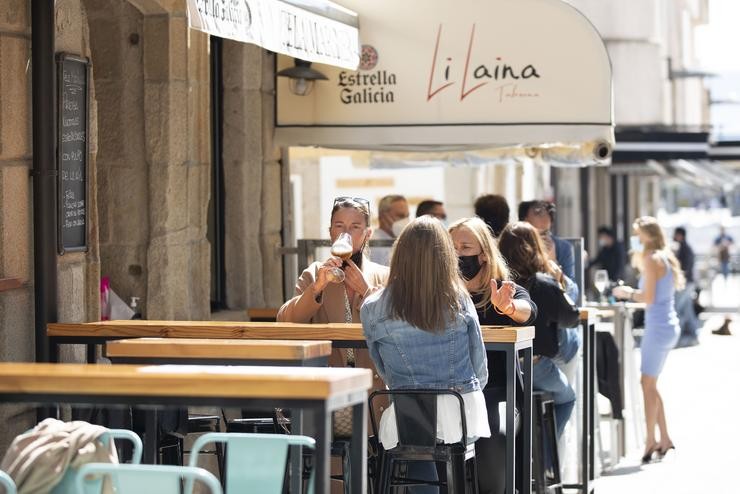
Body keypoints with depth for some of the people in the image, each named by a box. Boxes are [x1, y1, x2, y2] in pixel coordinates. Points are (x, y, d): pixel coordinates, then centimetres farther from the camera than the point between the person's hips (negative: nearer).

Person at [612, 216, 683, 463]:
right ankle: (664, 439, 17)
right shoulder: (664, 258, 16)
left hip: (658, 328, -10)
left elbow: (648, 297, -18)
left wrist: (628, 293, -4)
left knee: (647, 384, -6)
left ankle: (650, 441, -5)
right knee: (650, 385, 14)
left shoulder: (652, 259, -12)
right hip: (667, 326, 10)